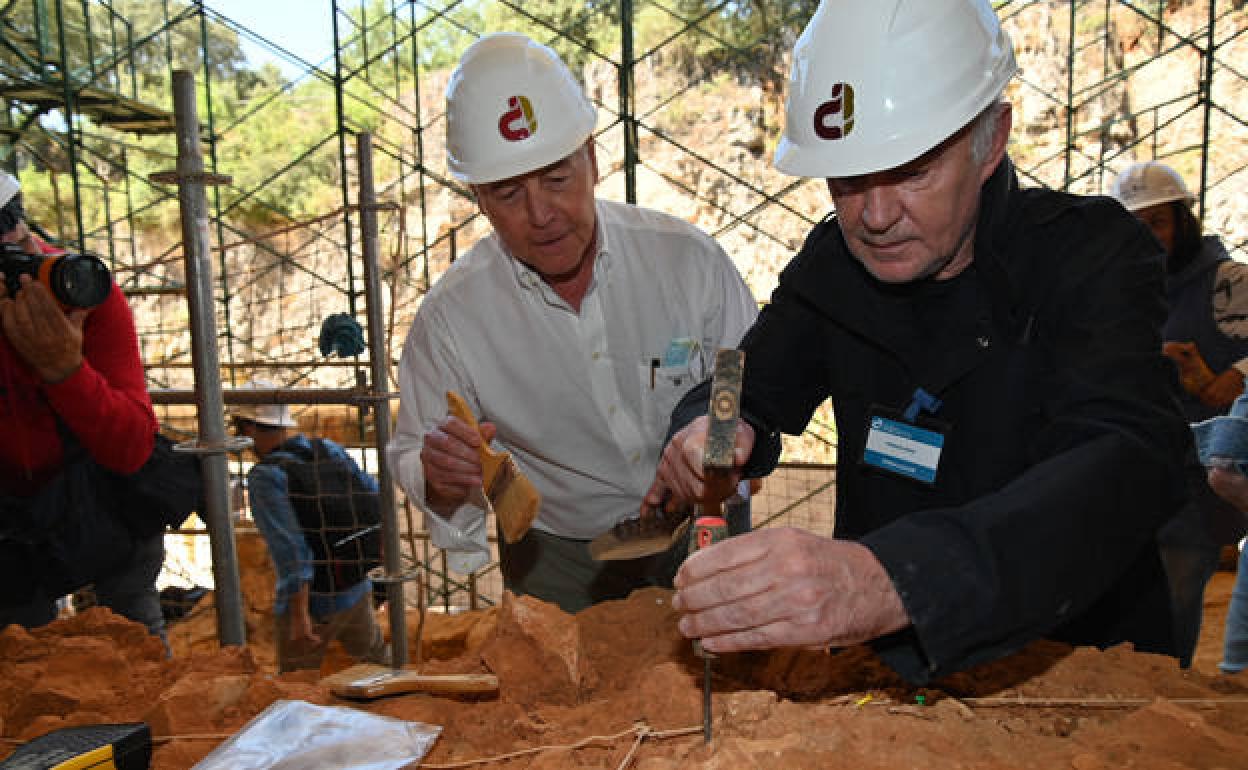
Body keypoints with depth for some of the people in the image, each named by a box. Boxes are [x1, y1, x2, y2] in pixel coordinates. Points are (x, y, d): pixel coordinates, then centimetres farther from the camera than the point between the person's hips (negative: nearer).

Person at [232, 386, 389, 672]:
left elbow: (291, 550, -24)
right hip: (358, 590, 6)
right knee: (376, 657, 27)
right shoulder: (330, 449, -1)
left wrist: (299, 615, -22)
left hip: (310, 602, -5)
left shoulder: (266, 476, -18)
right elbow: (377, 501, 2)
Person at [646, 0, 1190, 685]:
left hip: (1074, 652, -2)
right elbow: (752, 386, 5)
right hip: (880, 655, 3)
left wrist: (889, 580, -49)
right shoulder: (832, 260, -2)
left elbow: (1127, 468, -31)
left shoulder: (1092, 253, -15)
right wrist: (706, 430, -21)